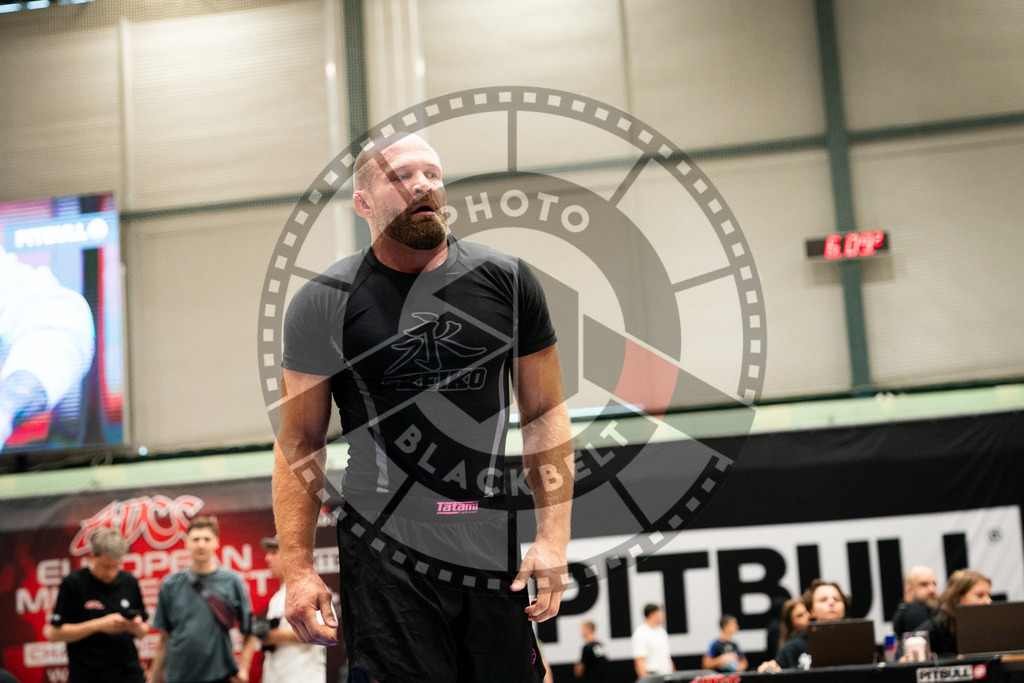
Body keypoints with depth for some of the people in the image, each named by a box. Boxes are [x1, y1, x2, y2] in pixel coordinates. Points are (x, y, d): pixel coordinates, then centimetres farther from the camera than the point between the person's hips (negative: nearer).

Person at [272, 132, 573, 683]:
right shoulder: (323, 302, -2)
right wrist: (297, 569, -5)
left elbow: (545, 415, 7)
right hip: (383, 551, -2)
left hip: (495, 547, 3)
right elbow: (299, 442, 1)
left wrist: (553, 538, -1)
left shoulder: (507, 282, 3)